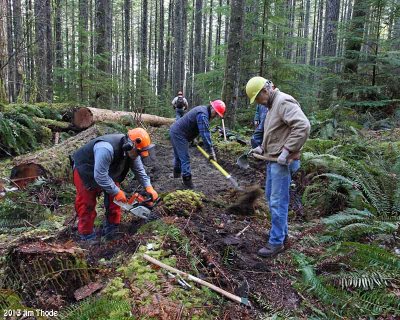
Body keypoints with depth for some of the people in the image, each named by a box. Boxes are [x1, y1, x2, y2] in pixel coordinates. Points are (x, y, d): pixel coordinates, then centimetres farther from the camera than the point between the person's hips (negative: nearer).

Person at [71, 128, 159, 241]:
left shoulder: (131, 149, -18)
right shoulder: (107, 149, -43)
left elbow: (139, 169, -5)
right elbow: (100, 176, -38)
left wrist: (149, 187, -15)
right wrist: (116, 192, -28)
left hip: (107, 171, 7)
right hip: (85, 171, -7)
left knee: (114, 199, 4)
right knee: (87, 203, -1)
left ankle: (112, 227, 20)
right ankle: (86, 234, 15)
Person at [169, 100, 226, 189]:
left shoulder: (203, 109, 9)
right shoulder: (203, 115, -24)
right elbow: (205, 134, -29)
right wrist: (211, 152, -27)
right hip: (179, 135, -11)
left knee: (178, 156, 26)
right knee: (185, 158, -7)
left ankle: (177, 173, 43)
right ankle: (187, 181, -3)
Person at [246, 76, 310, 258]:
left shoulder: (284, 102, -16)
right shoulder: (272, 105, 17)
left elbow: (303, 126, -28)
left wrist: (287, 150, -28)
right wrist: (262, 148, 14)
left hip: (282, 162, -11)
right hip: (273, 160, 11)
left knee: (278, 202, -4)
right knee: (271, 197, 18)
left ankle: (276, 242, 6)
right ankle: (282, 232, 32)